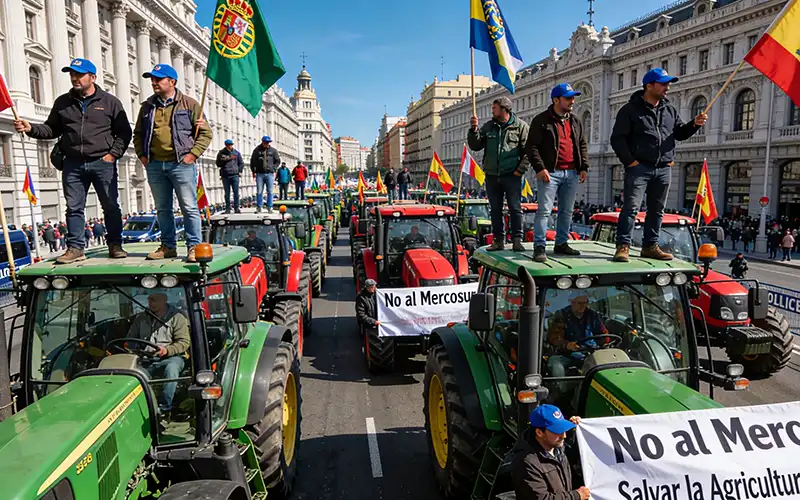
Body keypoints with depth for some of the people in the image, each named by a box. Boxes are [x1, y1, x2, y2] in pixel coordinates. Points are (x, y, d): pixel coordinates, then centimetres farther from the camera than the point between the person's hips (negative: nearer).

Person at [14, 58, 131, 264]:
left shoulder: (110, 102, 4)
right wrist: (31, 129, -2)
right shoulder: (63, 102, 13)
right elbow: (51, 129, 16)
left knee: (111, 206, 2)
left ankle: (115, 245, 11)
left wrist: (113, 154, -6)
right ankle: (75, 247, 9)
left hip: (103, 163, -3)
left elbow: (124, 132, 3)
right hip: (73, 163, 3)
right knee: (74, 208, 3)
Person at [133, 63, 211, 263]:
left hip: (181, 164, -5)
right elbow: (138, 134, 24)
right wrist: (142, 155, 9)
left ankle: (194, 246, -1)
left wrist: (192, 154, -9)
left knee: (189, 208, -5)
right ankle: (168, 246, 19)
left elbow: (205, 133, 0)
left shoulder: (189, 104, 2)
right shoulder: (148, 106, 16)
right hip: (155, 166, 5)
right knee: (162, 209, 10)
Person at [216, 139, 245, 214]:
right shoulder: (221, 153, 6)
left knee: (236, 192, -3)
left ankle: (236, 208, 2)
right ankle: (227, 209, 9)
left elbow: (241, 163, 16)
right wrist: (226, 159, -10)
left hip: (235, 175, 0)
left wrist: (239, 171, 4)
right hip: (225, 176, 0)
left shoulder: (236, 153, 10)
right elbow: (218, 164, 3)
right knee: (227, 193, 4)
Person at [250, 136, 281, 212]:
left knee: (270, 191, 1)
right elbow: (252, 161, 9)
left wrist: (273, 168, 2)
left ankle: (269, 207, 7)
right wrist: (254, 171, 3)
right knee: (259, 191, 0)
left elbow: (278, 161, 13)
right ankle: (258, 207, 6)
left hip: (270, 174, 0)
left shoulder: (273, 150, 6)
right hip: (259, 174, 0)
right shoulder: (257, 150, 5)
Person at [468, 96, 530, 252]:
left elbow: (528, 151, -2)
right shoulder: (488, 126, 13)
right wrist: (473, 130, -6)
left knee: (515, 208, -3)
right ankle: (498, 240, 16)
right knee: (495, 210, 8)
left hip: (512, 176, -4)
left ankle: (517, 240, 3)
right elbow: (475, 146, 8)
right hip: (492, 176, 4)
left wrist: (520, 170, -10)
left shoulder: (520, 126, 1)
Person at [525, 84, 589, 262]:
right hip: (550, 173, -6)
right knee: (544, 210, -9)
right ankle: (539, 247, -7)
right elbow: (531, 146, -6)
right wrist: (540, 168, -15)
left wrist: (584, 167, 10)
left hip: (571, 173, 6)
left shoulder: (576, 122, 17)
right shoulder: (541, 120, -2)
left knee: (567, 211, 11)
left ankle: (561, 243, 22)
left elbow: (583, 145, 21)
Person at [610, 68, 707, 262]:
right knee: (630, 207, -10)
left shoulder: (669, 109, 15)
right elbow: (617, 138, -6)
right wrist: (630, 161, -14)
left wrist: (694, 125, 0)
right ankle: (623, 246, -7)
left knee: (657, 209, 10)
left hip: (664, 169, 6)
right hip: (639, 167, -6)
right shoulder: (631, 109, -2)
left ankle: (650, 246, 19)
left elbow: (679, 133, 21)